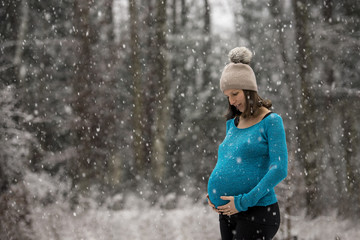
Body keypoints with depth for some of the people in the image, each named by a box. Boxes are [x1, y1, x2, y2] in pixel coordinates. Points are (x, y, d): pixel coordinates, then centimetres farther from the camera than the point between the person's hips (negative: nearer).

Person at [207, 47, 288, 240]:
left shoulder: (271, 122, -7)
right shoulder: (232, 123, 14)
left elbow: (279, 170, -14)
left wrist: (244, 201, -18)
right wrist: (212, 193, 6)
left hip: (257, 212, -7)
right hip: (228, 213, 7)